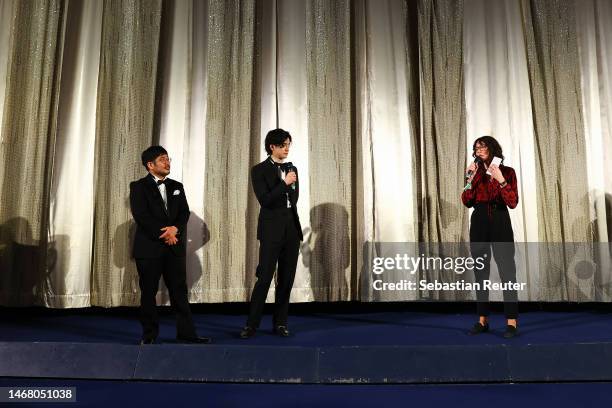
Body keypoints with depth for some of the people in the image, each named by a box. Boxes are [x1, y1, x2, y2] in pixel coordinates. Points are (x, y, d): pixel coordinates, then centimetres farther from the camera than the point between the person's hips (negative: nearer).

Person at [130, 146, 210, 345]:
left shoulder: (176, 186, 15)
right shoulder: (139, 186, 0)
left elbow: (184, 213, 7)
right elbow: (141, 215, -11)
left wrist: (175, 228, -13)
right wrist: (163, 234, -15)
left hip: (175, 247, 4)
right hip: (149, 247, -4)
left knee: (179, 291, 3)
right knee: (148, 292, 4)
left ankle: (186, 333, 7)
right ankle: (149, 334, 15)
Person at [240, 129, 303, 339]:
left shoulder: (292, 169, 13)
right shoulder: (259, 170, -3)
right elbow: (265, 200, -13)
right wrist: (284, 183, -15)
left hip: (292, 228, 5)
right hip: (272, 230, -5)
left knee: (287, 279, 6)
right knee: (264, 278, -8)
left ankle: (280, 322, 14)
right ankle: (251, 324, 0)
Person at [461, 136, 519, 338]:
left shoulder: (507, 172, 1)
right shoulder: (476, 173, 10)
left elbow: (512, 202, -8)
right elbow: (467, 202, 1)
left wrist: (501, 180, -17)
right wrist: (471, 178, -8)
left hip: (500, 223, -4)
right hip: (479, 223, 4)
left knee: (507, 271, -7)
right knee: (480, 271, 7)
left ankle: (512, 322, -6)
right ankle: (482, 320, 14)